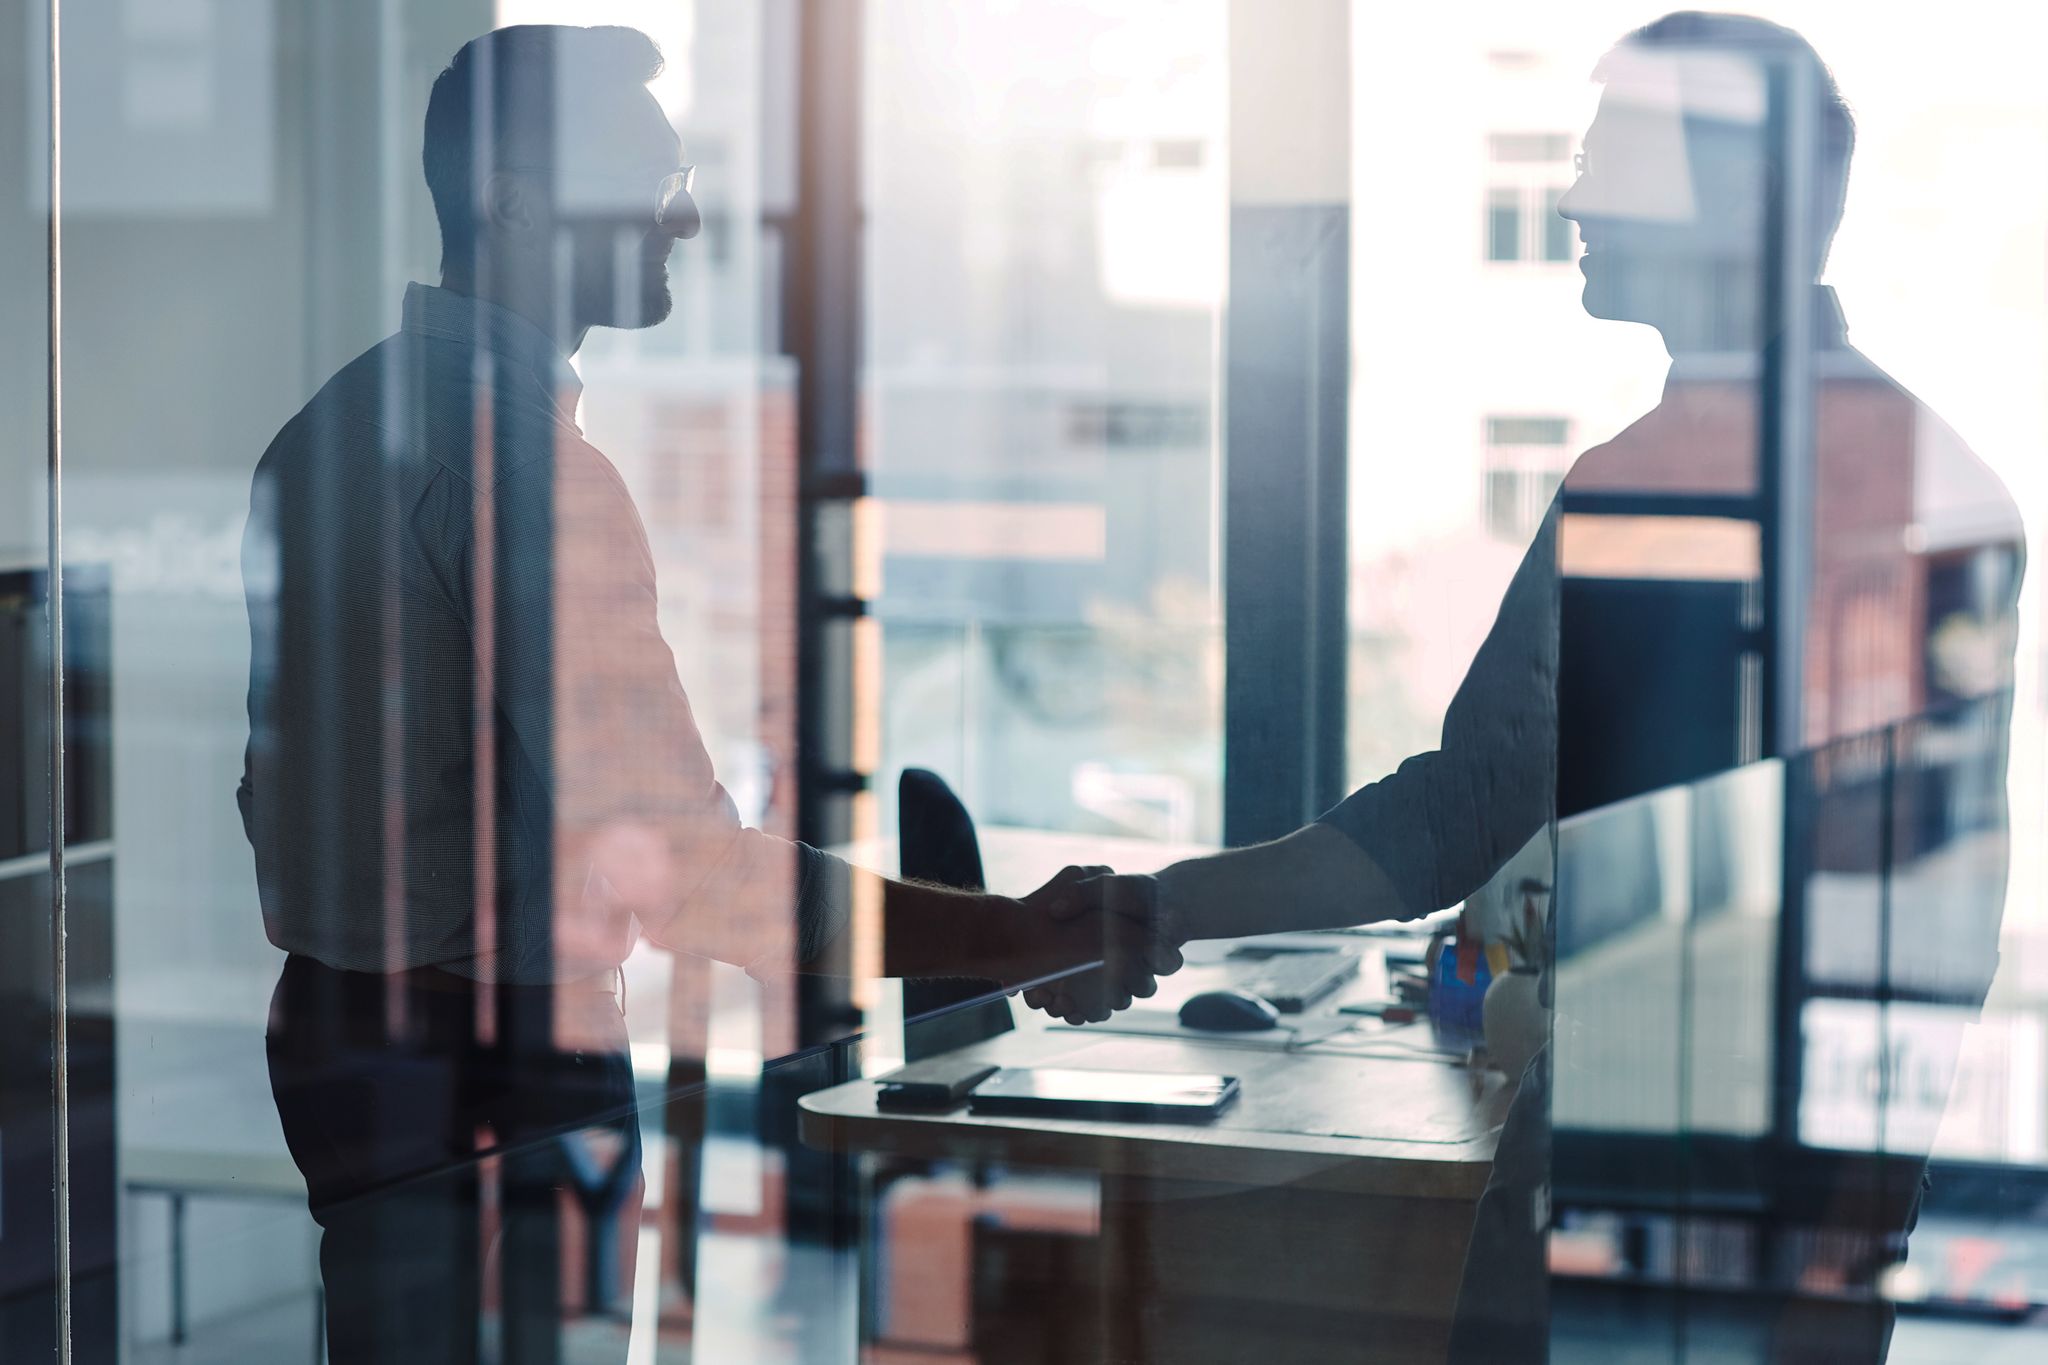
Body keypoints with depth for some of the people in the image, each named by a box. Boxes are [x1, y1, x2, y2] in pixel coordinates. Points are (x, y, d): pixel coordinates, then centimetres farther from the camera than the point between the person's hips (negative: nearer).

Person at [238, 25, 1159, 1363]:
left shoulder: (337, 419, 10)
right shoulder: (529, 457, -21)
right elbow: (674, 869, -27)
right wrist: (1021, 937, -24)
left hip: (333, 1025, 10)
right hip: (503, 1071, -10)